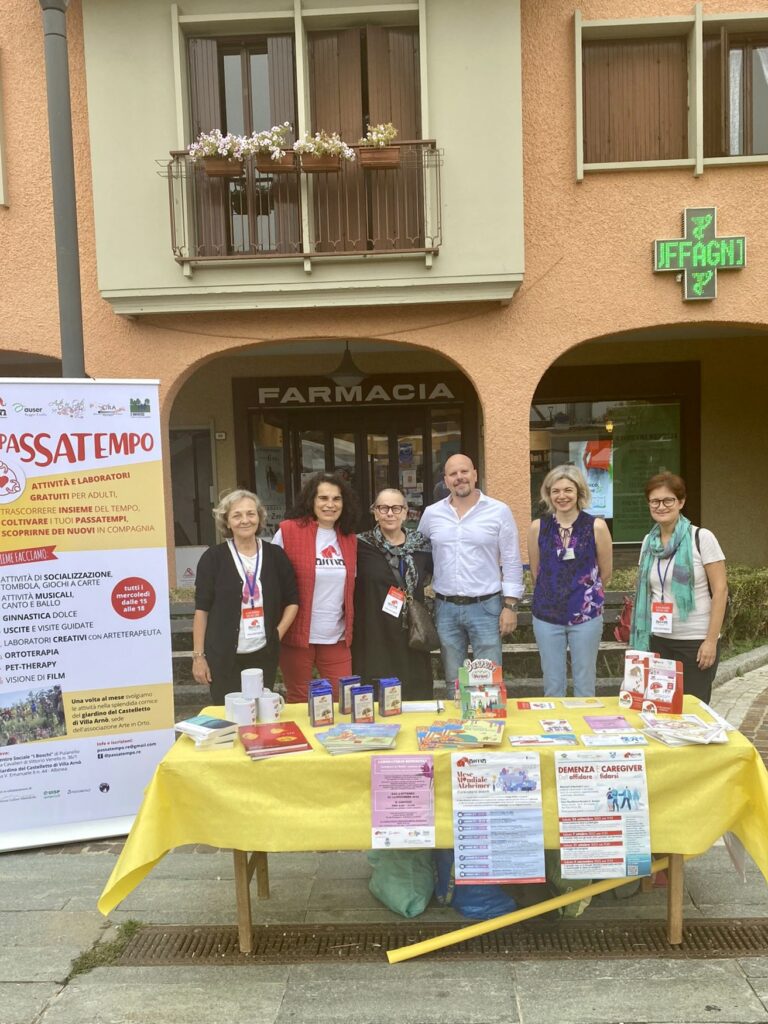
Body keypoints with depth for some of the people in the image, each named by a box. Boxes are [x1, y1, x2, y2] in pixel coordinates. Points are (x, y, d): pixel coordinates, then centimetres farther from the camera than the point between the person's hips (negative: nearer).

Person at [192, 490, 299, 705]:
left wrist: (278, 634, 1)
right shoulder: (213, 558, -4)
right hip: (223, 656, -2)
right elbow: (202, 609, -3)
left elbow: (292, 600, 12)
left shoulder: (275, 555, 3)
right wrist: (198, 655, -6)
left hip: (264, 654, 3)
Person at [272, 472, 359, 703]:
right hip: (297, 636, -4)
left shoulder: (349, 538, 6)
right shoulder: (288, 531, -9)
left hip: (337, 638, 4)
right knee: (298, 703, 10)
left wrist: (349, 628, 9)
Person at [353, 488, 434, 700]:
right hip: (373, 637, -3)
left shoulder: (421, 544, 6)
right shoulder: (360, 545, -5)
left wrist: (415, 586, 8)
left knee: (416, 698, 7)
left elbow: (433, 573, 23)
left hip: (411, 636, 3)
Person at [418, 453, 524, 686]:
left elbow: (512, 562, -2)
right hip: (445, 608, 3)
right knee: (453, 681, 13)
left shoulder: (499, 511, -4)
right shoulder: (431, 514, 4)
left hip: (486, 607, -3)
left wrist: (510, 606, -6)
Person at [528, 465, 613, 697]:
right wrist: (554, 594, 12)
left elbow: (605, 573, 4)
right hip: (547, 616, 1)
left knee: (585, 686, 9)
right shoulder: (538, 527, -3)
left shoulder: (596, 527, -7)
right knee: (552, 687, 11)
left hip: (586, 616, -1)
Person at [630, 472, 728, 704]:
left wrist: (711, 640, -13)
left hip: (696, 641, -4)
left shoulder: (702, 538, -9)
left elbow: (720, 590, -9)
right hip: (658, 640, 4)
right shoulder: (649, 542, 6)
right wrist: (641, 637, 9)